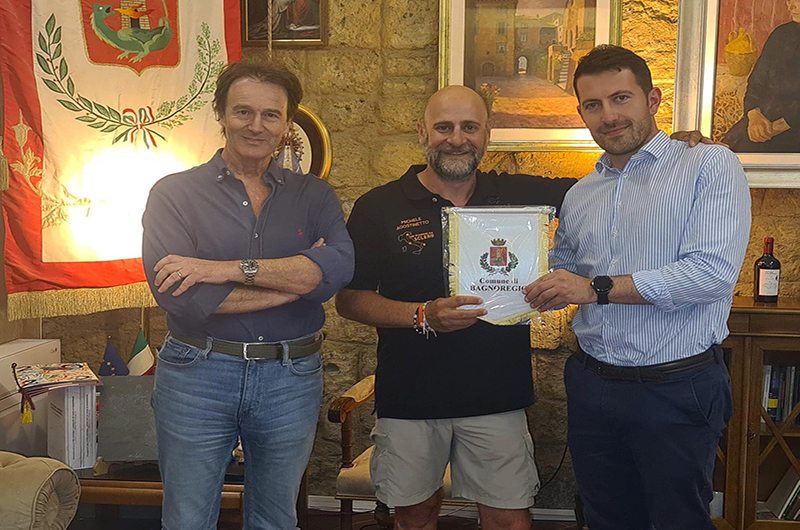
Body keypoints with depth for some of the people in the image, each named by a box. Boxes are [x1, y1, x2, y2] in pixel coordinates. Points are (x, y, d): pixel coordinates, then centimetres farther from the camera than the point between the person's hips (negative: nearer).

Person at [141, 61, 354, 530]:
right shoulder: (175, 193, -3)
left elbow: (338, 267, -15)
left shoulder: (315, 196, 5)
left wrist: (231, 269, -22)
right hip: (197, 376, -2)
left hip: (292, 380, 2)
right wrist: (295, 280, -12)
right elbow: (177, 294, -17)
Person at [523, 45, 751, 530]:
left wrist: (598, 288, -19)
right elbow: (563, 275, 21)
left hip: (677, 389, -5)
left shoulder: (711, 167, -7)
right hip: (593, 384, 6)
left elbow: (713, 272, -20)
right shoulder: (580, 196, 11)